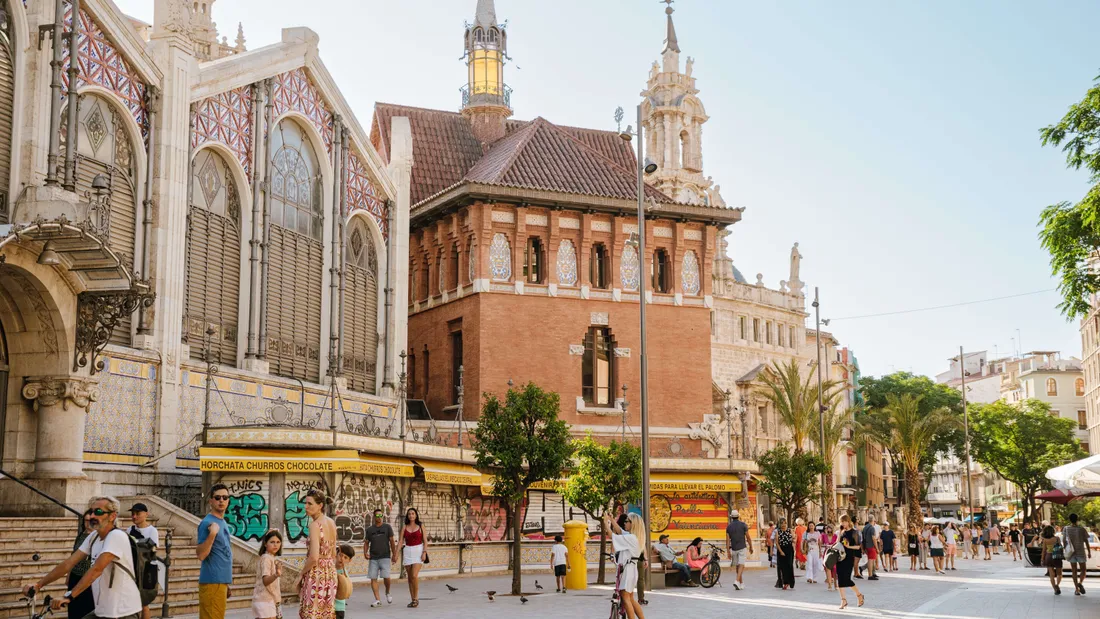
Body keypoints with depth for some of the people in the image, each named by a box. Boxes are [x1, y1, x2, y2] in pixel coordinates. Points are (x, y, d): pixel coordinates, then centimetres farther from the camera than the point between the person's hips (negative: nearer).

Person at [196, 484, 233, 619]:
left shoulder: (223, 522, 14)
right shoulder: (207, 523, -13)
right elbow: (201, 555, -19)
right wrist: (212, 534, -31)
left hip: (221, 580, 9)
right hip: (212, 581, -9)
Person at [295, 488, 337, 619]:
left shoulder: (315, 525, -16)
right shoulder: (331, 523, 8)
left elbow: (314, 558, -22)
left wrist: (300, 575, -10)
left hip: (316, 574, -8)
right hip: (330, 574, 8)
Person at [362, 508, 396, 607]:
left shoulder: (387, 527, 4)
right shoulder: (369, 529, 9)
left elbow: (392, 541, 5)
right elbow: (366, 543, 14)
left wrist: (394, 554, 2)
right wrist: (365, 553, -3)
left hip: (385, 557, -2)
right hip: (373, 558, 2)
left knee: (386, 577, -12)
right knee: (373, 578, -3)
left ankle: (387, 593, 17)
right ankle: (377, 599, 4)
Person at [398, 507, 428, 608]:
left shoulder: (420, 526, 1)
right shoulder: (404, 527, 7)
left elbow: (425, 541, -1)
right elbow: (401, 542, 3)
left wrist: (424, 553, -13)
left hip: (418, 551, -3)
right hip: (408, 552, 3)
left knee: (414, 575, -18)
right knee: (410, 577, 5)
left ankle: (416, 598, -6)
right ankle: (413, 600, 12)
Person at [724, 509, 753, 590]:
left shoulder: (729, 526, 0)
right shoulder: (743, 525, -5)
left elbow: (727, 540, -3)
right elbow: (748, 538, -3)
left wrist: (728, 552, -2)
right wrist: (751, 547, 10)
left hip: (734, 549, 3)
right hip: (742, 548, -3)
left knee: (737, 566, 14)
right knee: (741, 565, -7)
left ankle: (742, 584, 22)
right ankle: (737, 581, -26)